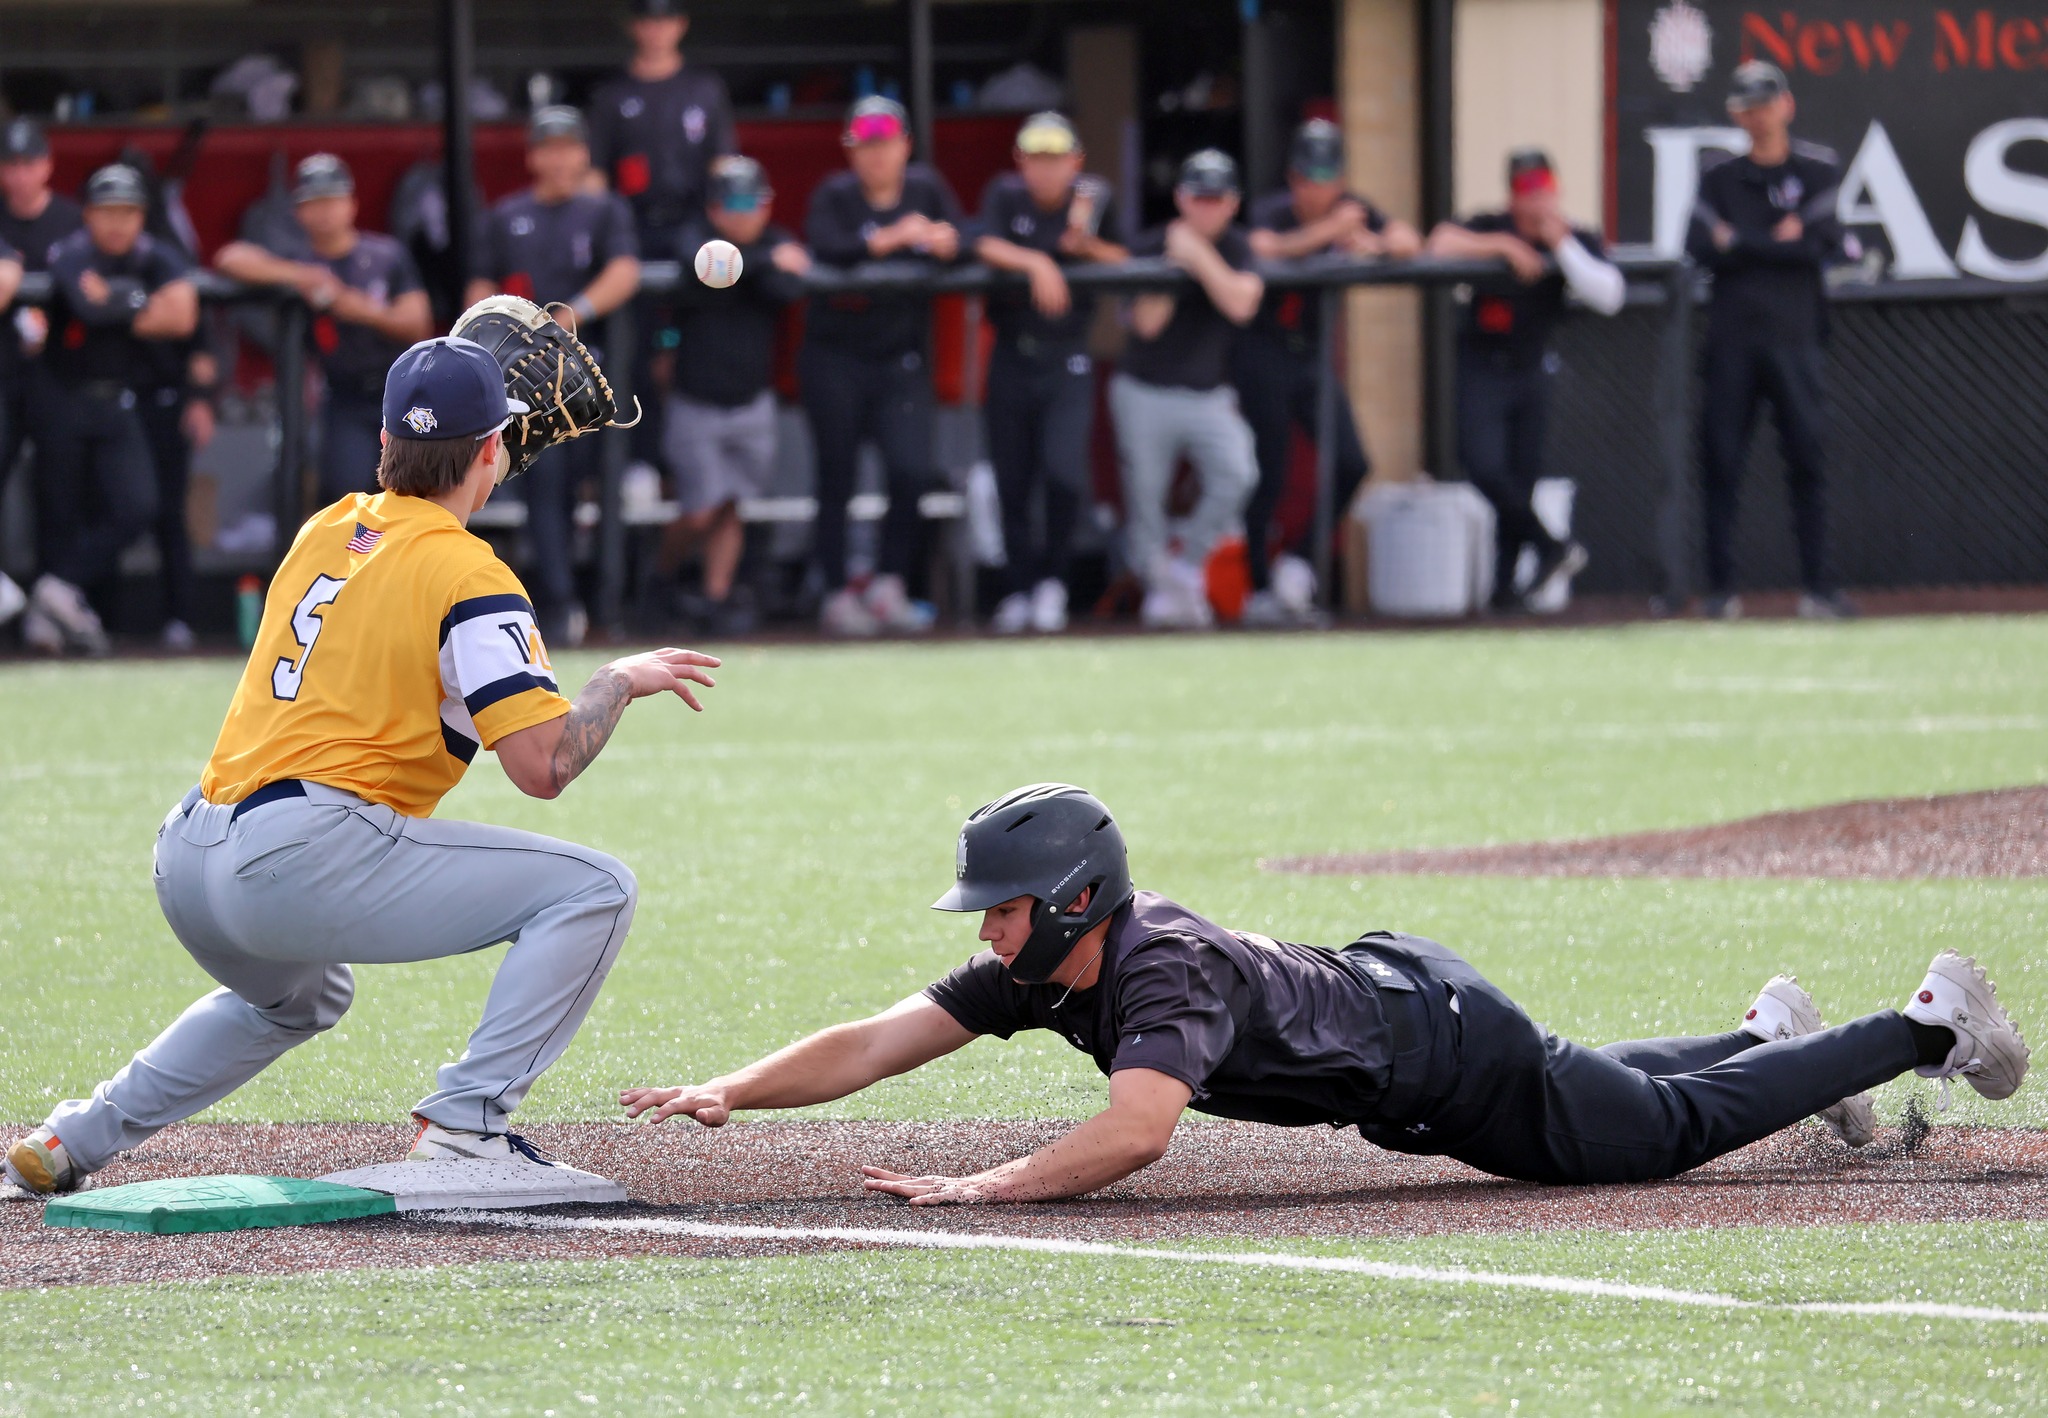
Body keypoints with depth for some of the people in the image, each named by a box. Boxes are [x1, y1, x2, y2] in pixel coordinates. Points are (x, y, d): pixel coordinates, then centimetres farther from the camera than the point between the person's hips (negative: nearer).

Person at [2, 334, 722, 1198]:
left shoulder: (325, 530, 17)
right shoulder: (468, 576, -5)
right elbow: (542, 765, -12)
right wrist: (622, 681, 5)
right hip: (306, 859, -8)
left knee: (299, 999, 40)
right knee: (593, 890, -4)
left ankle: (72, 1144, 32)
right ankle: (463, 1126, -12)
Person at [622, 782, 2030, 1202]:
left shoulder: (1169, 976, -37)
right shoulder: (1042, 969, -13)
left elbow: (1136, 1131, -54)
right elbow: (870, 1046, -15)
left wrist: (984, 1186, -57)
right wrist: (722, 1093, -25)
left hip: (1448, 1052, -7)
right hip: (1387, 988, 7)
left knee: (1664, 1127, 9)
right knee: (1615, 1102, 30)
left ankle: (1924, 1026, 22)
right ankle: (1768, 1035, 51)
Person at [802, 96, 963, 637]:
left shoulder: (926, 188, 8)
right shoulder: (835, 195, -3)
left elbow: (963, 242, -3)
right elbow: (826, 249, -23)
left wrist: (940, 239, -24)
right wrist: (890, 239, -29)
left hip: (901, 362, 2)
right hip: (835, 360, -2)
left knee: (912, 470, -11)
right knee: (837, 478, 1)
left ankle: (888, 586, 0)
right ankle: (837, 595, 8)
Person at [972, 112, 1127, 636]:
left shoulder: (1093, 197, 1)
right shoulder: (1005, 194, -2)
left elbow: (1122, 260, 6)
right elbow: (987, 247, -17)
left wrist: (1086, 245, -13)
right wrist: (1036, 262, -32)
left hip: (1068, 360, -1)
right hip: (1012, 354, 1)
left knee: (1064, 470, -15)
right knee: (1012, 479, 3)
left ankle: (1053, 578, 2)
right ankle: (1021, 588, 17)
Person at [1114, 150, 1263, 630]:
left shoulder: (1235, 247, 0)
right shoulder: (1150, 246, -4)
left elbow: (1241, 305, -19)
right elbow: (1146, 323, -16)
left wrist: (1200, 256, -23)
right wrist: (1174, 263, -22)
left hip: (1208, 397, 1)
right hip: (1145, 393, -1)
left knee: (1237, 474, -21)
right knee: (1144, 496, -5)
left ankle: (1189, 568, -5)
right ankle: (1158, 586, 9)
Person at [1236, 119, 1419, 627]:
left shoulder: (1351, 209, 2)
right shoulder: (1272, 211, -13)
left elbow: (1409, 241, -6)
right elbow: (1264, 249, -35)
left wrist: (1372, 244, -26)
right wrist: (1328, 232, -39)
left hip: (1313, 355, 6)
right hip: (1264, 353, -6)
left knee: (1351, 465, -4)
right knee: (1268, 475, -7)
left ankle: (1297, 561, 10)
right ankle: (1259, 590, 2)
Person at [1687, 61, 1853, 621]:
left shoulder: (1819, 171, 7)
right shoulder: (1719, 180, 12)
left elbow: (1822, 244, -6)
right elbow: (1700, 248, -2)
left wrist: (1740, 243, -5)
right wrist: (1778, 242, -7)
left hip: (1793, 337, -1)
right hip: (1731, 338, 1)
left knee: (1808, 458, -6)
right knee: (1720, 460, -2)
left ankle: (1818, 585, -3)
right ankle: (1720, 589, 3)